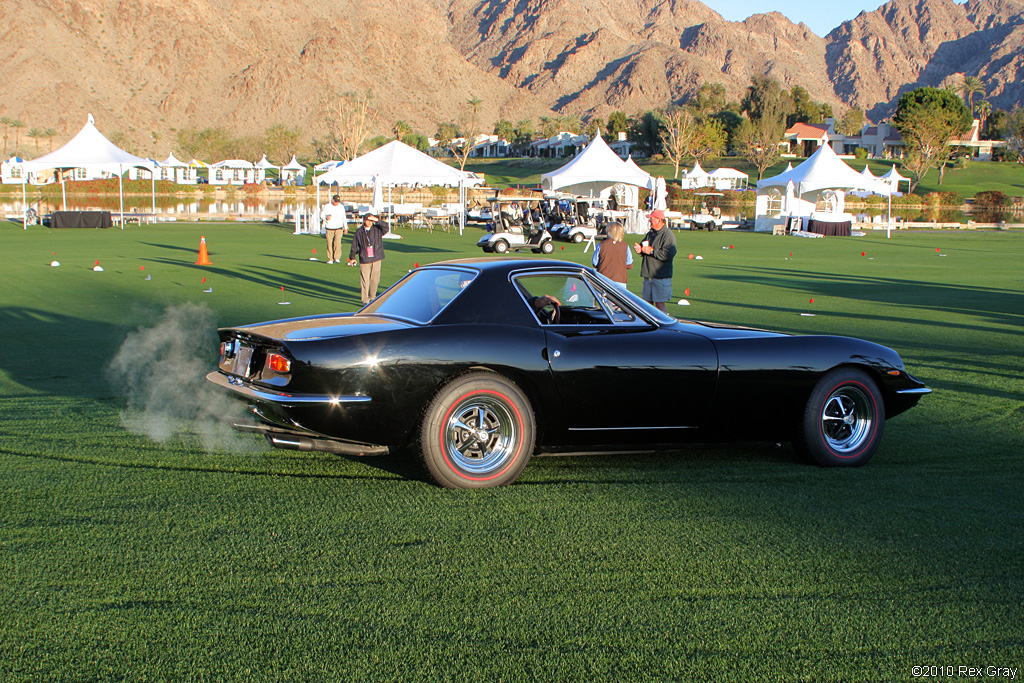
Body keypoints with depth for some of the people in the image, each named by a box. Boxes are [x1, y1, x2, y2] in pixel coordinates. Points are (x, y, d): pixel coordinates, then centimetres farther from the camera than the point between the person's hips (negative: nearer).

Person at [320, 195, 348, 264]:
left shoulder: (341, 207, 7)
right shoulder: (326, 207, -1)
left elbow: (344, 217, 16)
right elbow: (321, 215, 5)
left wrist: (345, 227, 16)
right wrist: (326, 218, -17)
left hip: (338, 228, 0)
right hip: (329, 229, 0)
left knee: (338, 242, -15)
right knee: (329, 243, -1)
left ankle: (337, 258, -14)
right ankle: (330, 259, 6)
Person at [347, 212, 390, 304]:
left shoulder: (377, 229, 5)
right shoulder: (359, 232, 4)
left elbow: (386, 228, -12)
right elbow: (354, 246, 8)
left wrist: (377, 220, -18)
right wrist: (352, 257, 1)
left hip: (376, 259, 2)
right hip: (364, 260, -2)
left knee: (375, 279, 8)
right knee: (364, 280, -7)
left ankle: (372, 297, 26)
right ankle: (365, 300, -4)